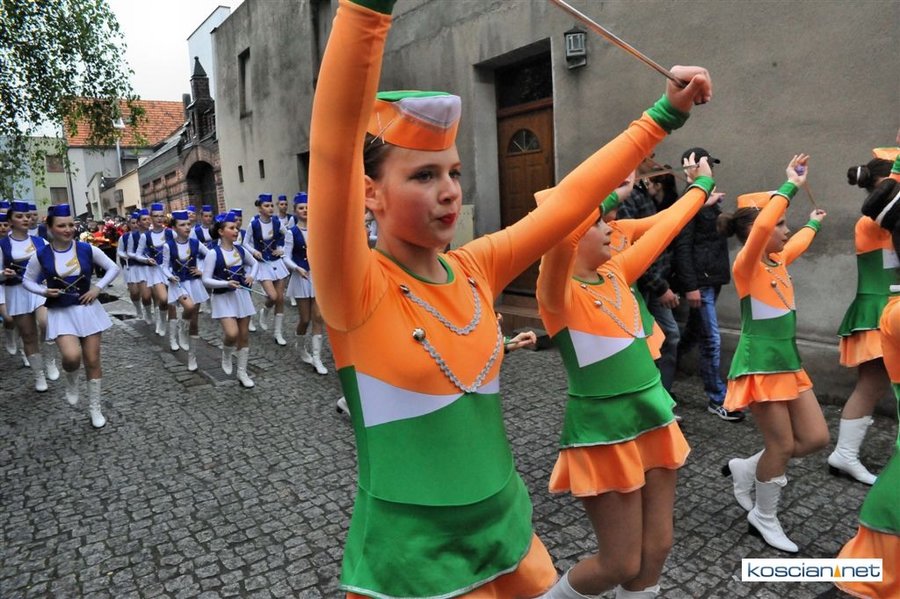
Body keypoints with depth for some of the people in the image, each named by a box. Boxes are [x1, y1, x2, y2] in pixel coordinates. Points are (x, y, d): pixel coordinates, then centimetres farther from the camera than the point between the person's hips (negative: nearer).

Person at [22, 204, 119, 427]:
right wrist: (44, 291, -11)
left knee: (92, 361, 5)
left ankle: (95, 408, 22)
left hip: (86, 309, 1)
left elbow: (113, 268, 5)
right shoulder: (41, 255, -6)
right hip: (60, 313, -1)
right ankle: (71, 381, 14)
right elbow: (27, 280, 8)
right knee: (72, 356, -24)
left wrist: (98, 288, -6)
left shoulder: (87, 249, -6)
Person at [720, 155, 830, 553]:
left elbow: (798, 243, 34)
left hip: (788, 360, 9)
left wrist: (814, 223, 49)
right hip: (760, 364, -9)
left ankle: (746, 469, 28)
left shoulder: (779, 260, 9)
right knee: (783, 446, 0)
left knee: (816, 438, 8)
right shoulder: (746, 265, -16)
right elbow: (761, 226, -35)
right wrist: (791, 185, -27)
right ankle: (764, 519, 22)